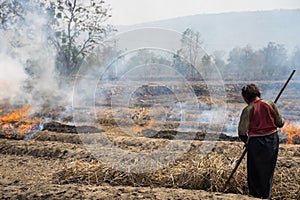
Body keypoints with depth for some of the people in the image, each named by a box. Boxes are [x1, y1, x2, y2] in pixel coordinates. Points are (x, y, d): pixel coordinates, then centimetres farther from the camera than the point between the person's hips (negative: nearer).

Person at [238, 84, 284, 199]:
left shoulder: (248, 110, -13)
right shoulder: (270, 104, -6)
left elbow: (242, 131, -11)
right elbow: (280, 123, 0)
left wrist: (246, 141, 8)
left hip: (256, 142, -3)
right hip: (272, 141, 4)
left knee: (255, 171, 15)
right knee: (268, 170, 19)